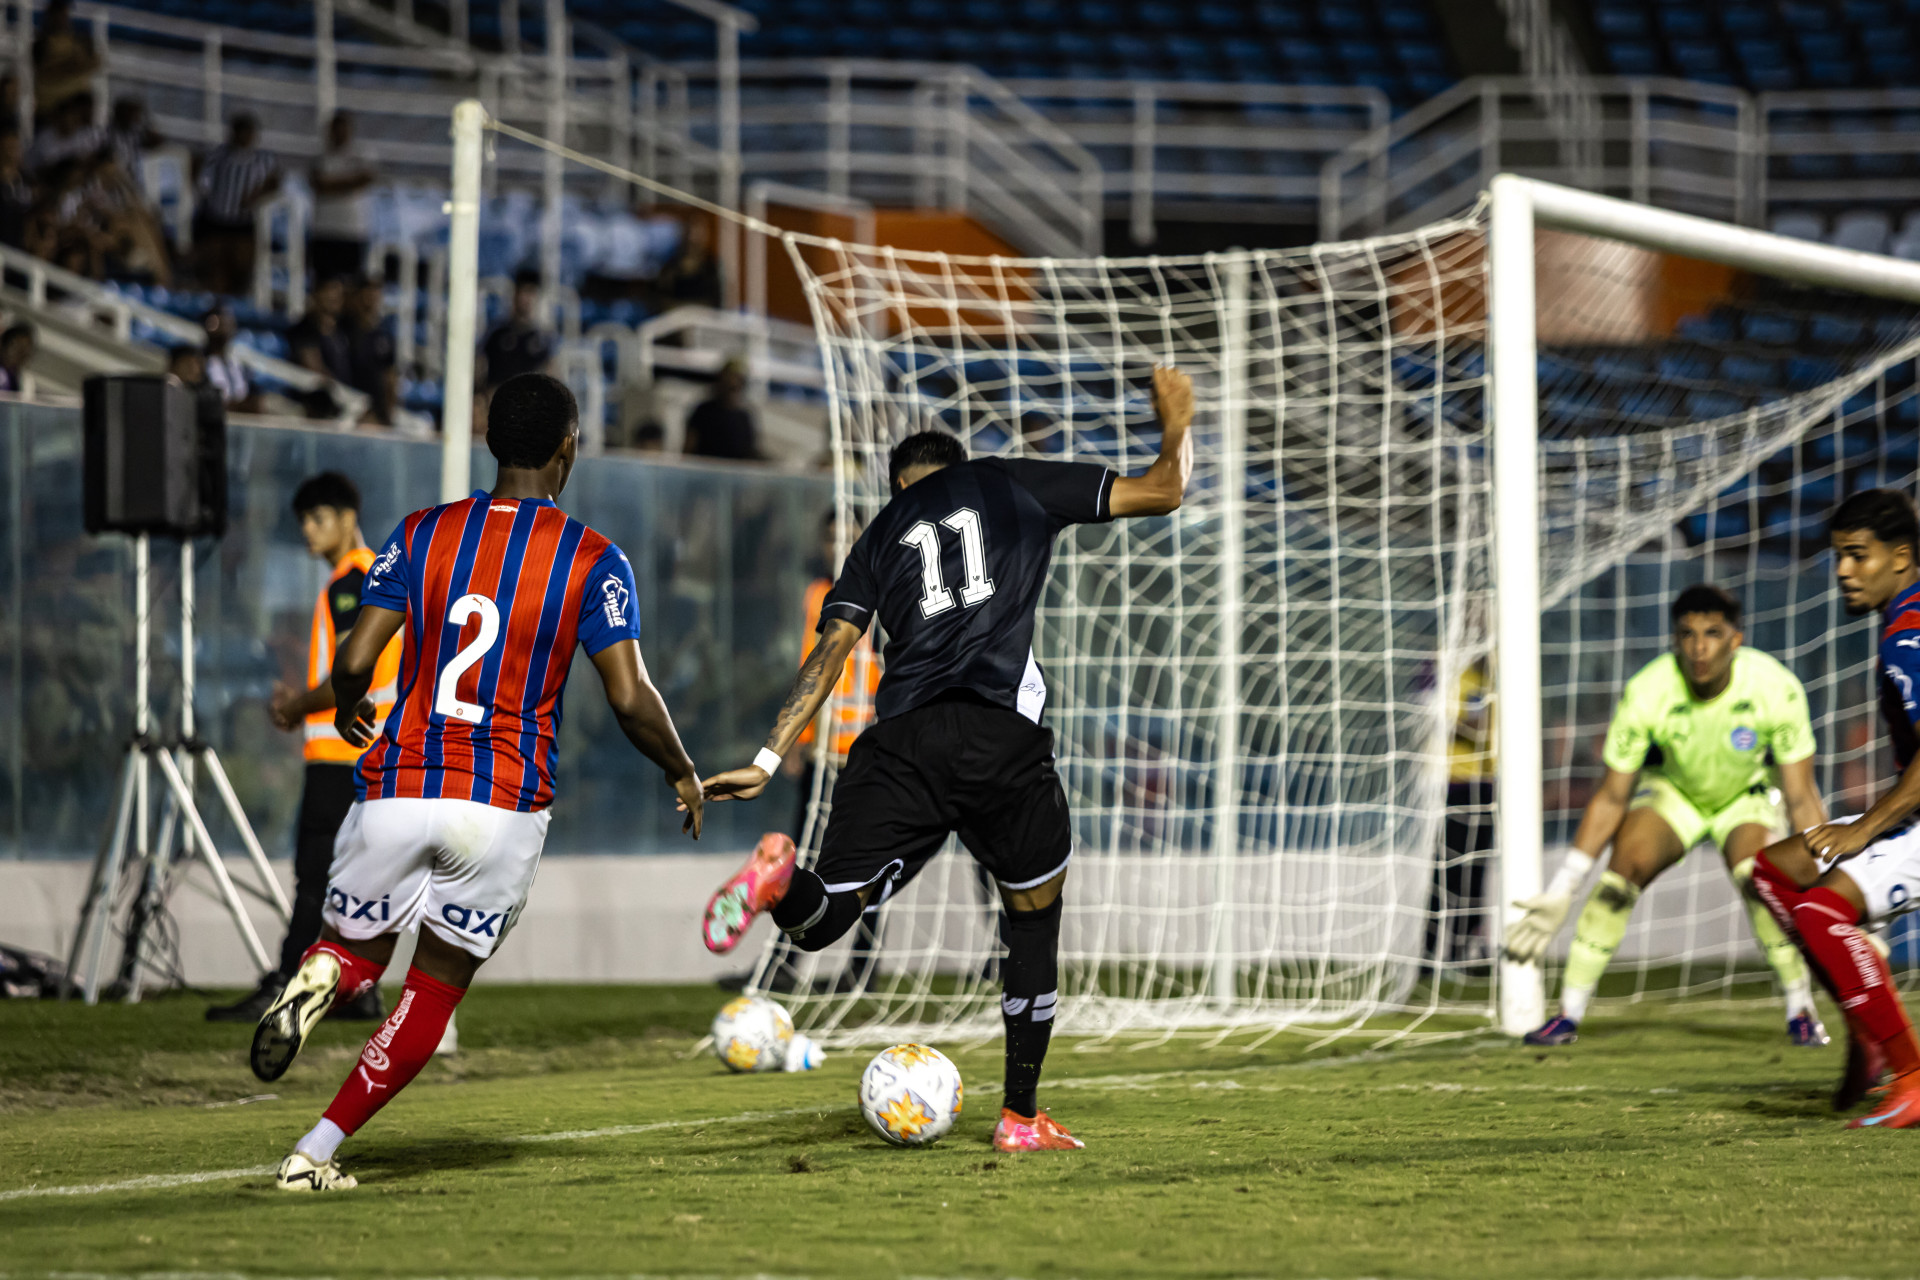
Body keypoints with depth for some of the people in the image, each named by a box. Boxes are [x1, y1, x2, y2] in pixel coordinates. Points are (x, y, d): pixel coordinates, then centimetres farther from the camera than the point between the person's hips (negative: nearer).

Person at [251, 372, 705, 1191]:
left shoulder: (422, 534, 4)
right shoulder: (593, 561, -1)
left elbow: (354, 660, -3)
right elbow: (630, 699, -7)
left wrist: (347, 709, 20)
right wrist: (682, 774, 11)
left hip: (397, 788, 1)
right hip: (506, 805, -1)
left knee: (355, 950, 20)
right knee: (434, 991, 10)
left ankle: (319, 976, -18)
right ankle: (314, 1154, -1)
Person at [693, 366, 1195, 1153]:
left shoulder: (882, 535, 24)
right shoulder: (1016, 484, 19)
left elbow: (830, 651, 13)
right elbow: (1159, 492, 18)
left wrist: (768, 762, 11)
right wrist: (1176, 424, 38)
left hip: (899, 744, 2)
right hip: (1001, 737, -2)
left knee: (820, 918, 1)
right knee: (1035, 912, 20)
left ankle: (780, 879, -37)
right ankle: (1021, 1117, 20)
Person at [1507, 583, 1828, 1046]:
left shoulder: (1776, 689, -30)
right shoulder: (1644, 694, -29)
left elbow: (1801, 798, -21)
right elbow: (1610, 800, -19)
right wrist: (1560, 893, -20)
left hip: (1747, 795, -1)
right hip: (1672, 791, 1)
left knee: (1760, 879, -30)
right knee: (1620, 873, -24)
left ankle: (1801, 1010, -11)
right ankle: (1569, 1015, -12)